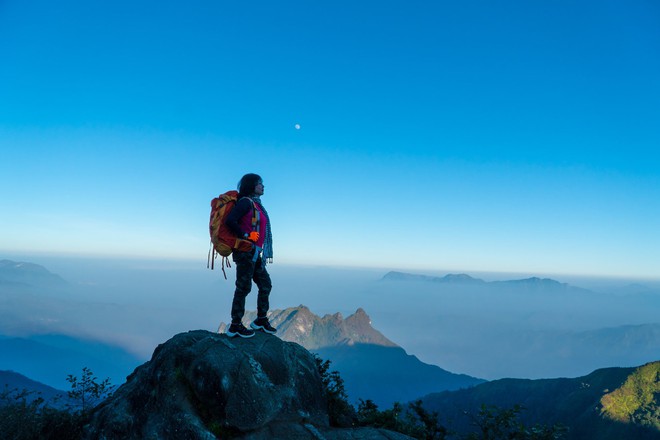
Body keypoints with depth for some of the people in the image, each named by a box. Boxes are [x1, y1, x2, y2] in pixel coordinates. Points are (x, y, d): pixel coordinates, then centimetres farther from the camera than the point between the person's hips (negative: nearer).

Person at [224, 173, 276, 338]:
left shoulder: (256, 204, 18)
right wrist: (245, 236, -14)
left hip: (254, 253, 10)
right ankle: (235, 326, 6)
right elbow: (230, 221, -22)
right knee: (243, 287, -4)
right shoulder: (246, 202, -9)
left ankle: (261, 320, 25)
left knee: (265, 285, 13)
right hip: (246, 251, -10)